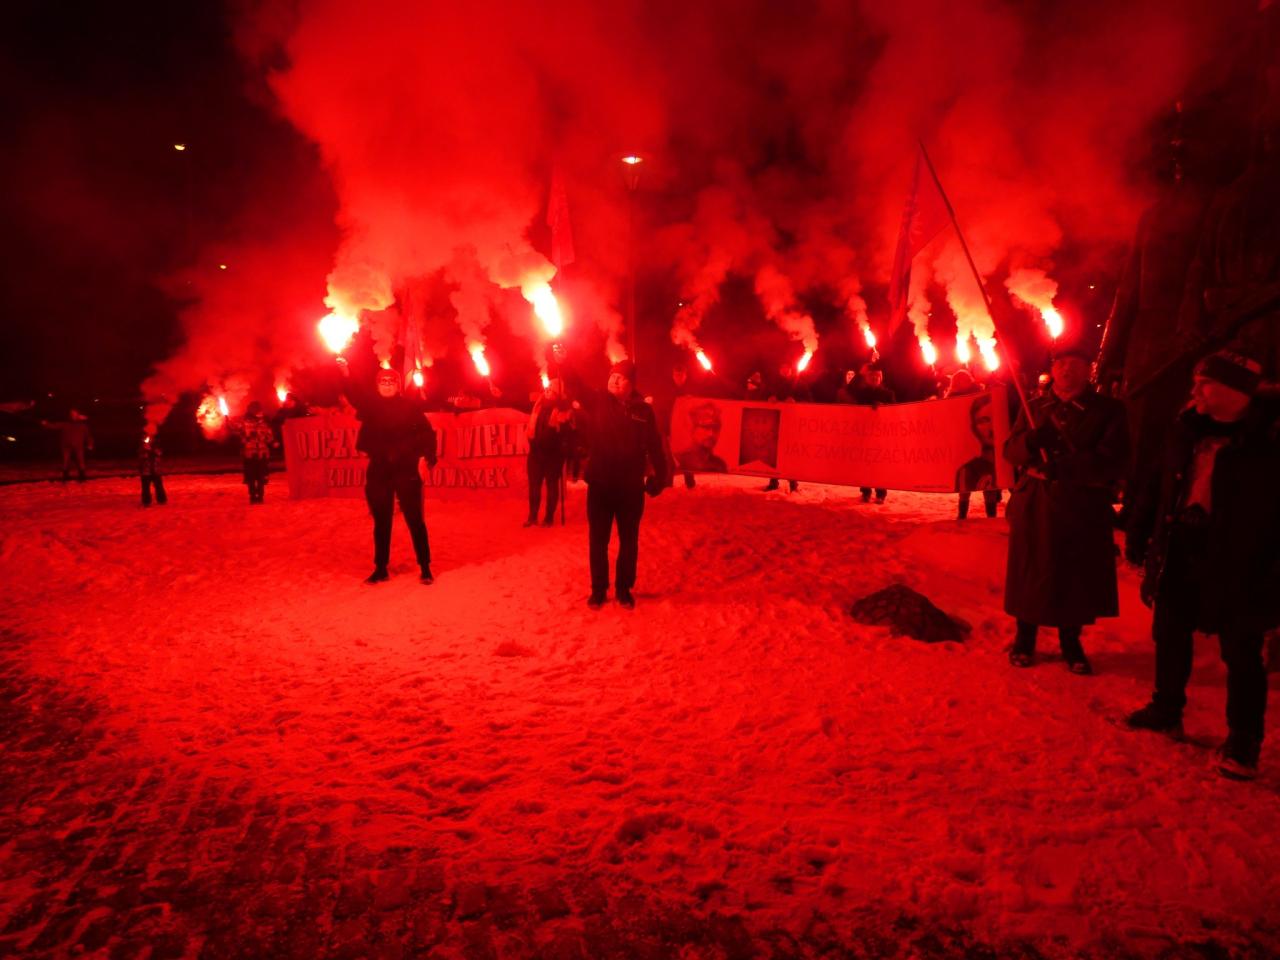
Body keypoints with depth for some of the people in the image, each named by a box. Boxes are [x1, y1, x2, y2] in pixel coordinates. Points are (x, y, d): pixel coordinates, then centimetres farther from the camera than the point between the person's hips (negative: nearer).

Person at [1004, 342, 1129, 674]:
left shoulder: (1108, 410, 1)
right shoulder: (1035, 407, 11)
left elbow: (1111, 462, -9)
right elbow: (1010, 451, 6)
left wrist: (1062, 467, -18)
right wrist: (1030, 441, -17)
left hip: (1083, 510, -1)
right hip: (1034, 508, 2)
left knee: (1075, 578, 7)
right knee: (1029, 574, 7)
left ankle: (1071, 643, 28)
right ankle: (1025, 639, 25)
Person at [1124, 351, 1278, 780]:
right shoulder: (1188, 427, 6)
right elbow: (1160, 484, 13)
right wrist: (1140, 532, 12)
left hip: (1236, 563, -6)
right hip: (1180, 553, 6)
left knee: (1240, 652, 4)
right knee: (1169, 633, 17)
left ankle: (1243, 743, 17)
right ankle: (1166, 710, 35)